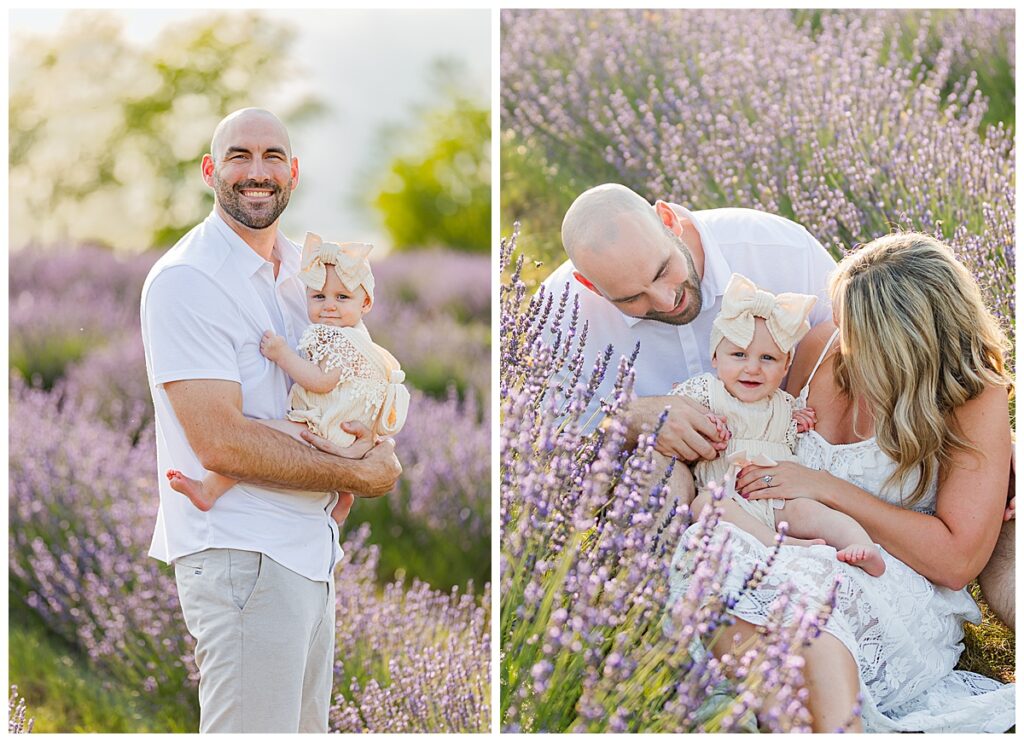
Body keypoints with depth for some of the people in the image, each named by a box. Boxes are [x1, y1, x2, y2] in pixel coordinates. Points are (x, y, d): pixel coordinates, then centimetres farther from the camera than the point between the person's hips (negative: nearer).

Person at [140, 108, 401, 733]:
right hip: (241, 555, -9)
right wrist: (358, 475, -14)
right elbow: (221, 442, -21)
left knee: (307, 727, 15)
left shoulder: (299, 267, 13)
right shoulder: (187, 279, -14)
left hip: (310, 550, 9)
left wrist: (367, 439, 0)